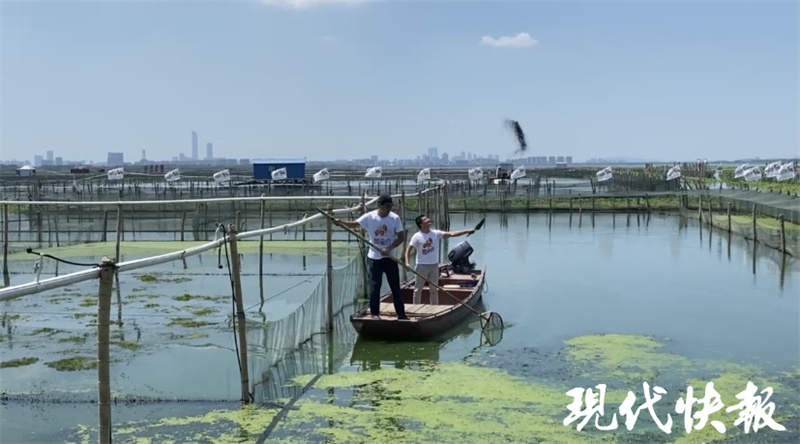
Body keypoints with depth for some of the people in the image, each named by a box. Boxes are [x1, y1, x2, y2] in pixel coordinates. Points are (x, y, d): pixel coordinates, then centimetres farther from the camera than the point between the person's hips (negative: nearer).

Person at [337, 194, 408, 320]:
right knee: (374, 287, 1)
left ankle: (401, 314, 14)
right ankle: (374, 313, 11)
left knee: (395, 286, 6)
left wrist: (389, 248, -18)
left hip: (390, 257, 1)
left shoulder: (395, 218, -8)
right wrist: (340, 222, -30)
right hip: (374, 258, -1)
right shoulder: (369, 217, -9)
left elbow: (401, 237, -6)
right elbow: (354, 224, -12)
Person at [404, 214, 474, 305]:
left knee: (434, 289, 11)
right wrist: (407, 262, -23)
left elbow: (451, 234, -5)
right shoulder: (417, 236, -11)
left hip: (434, 265, 4)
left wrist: (467, 231, -12)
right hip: (422, 266, -4)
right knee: (418, 289, 4)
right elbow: (408, 249, -10)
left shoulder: (436, 233, -2)